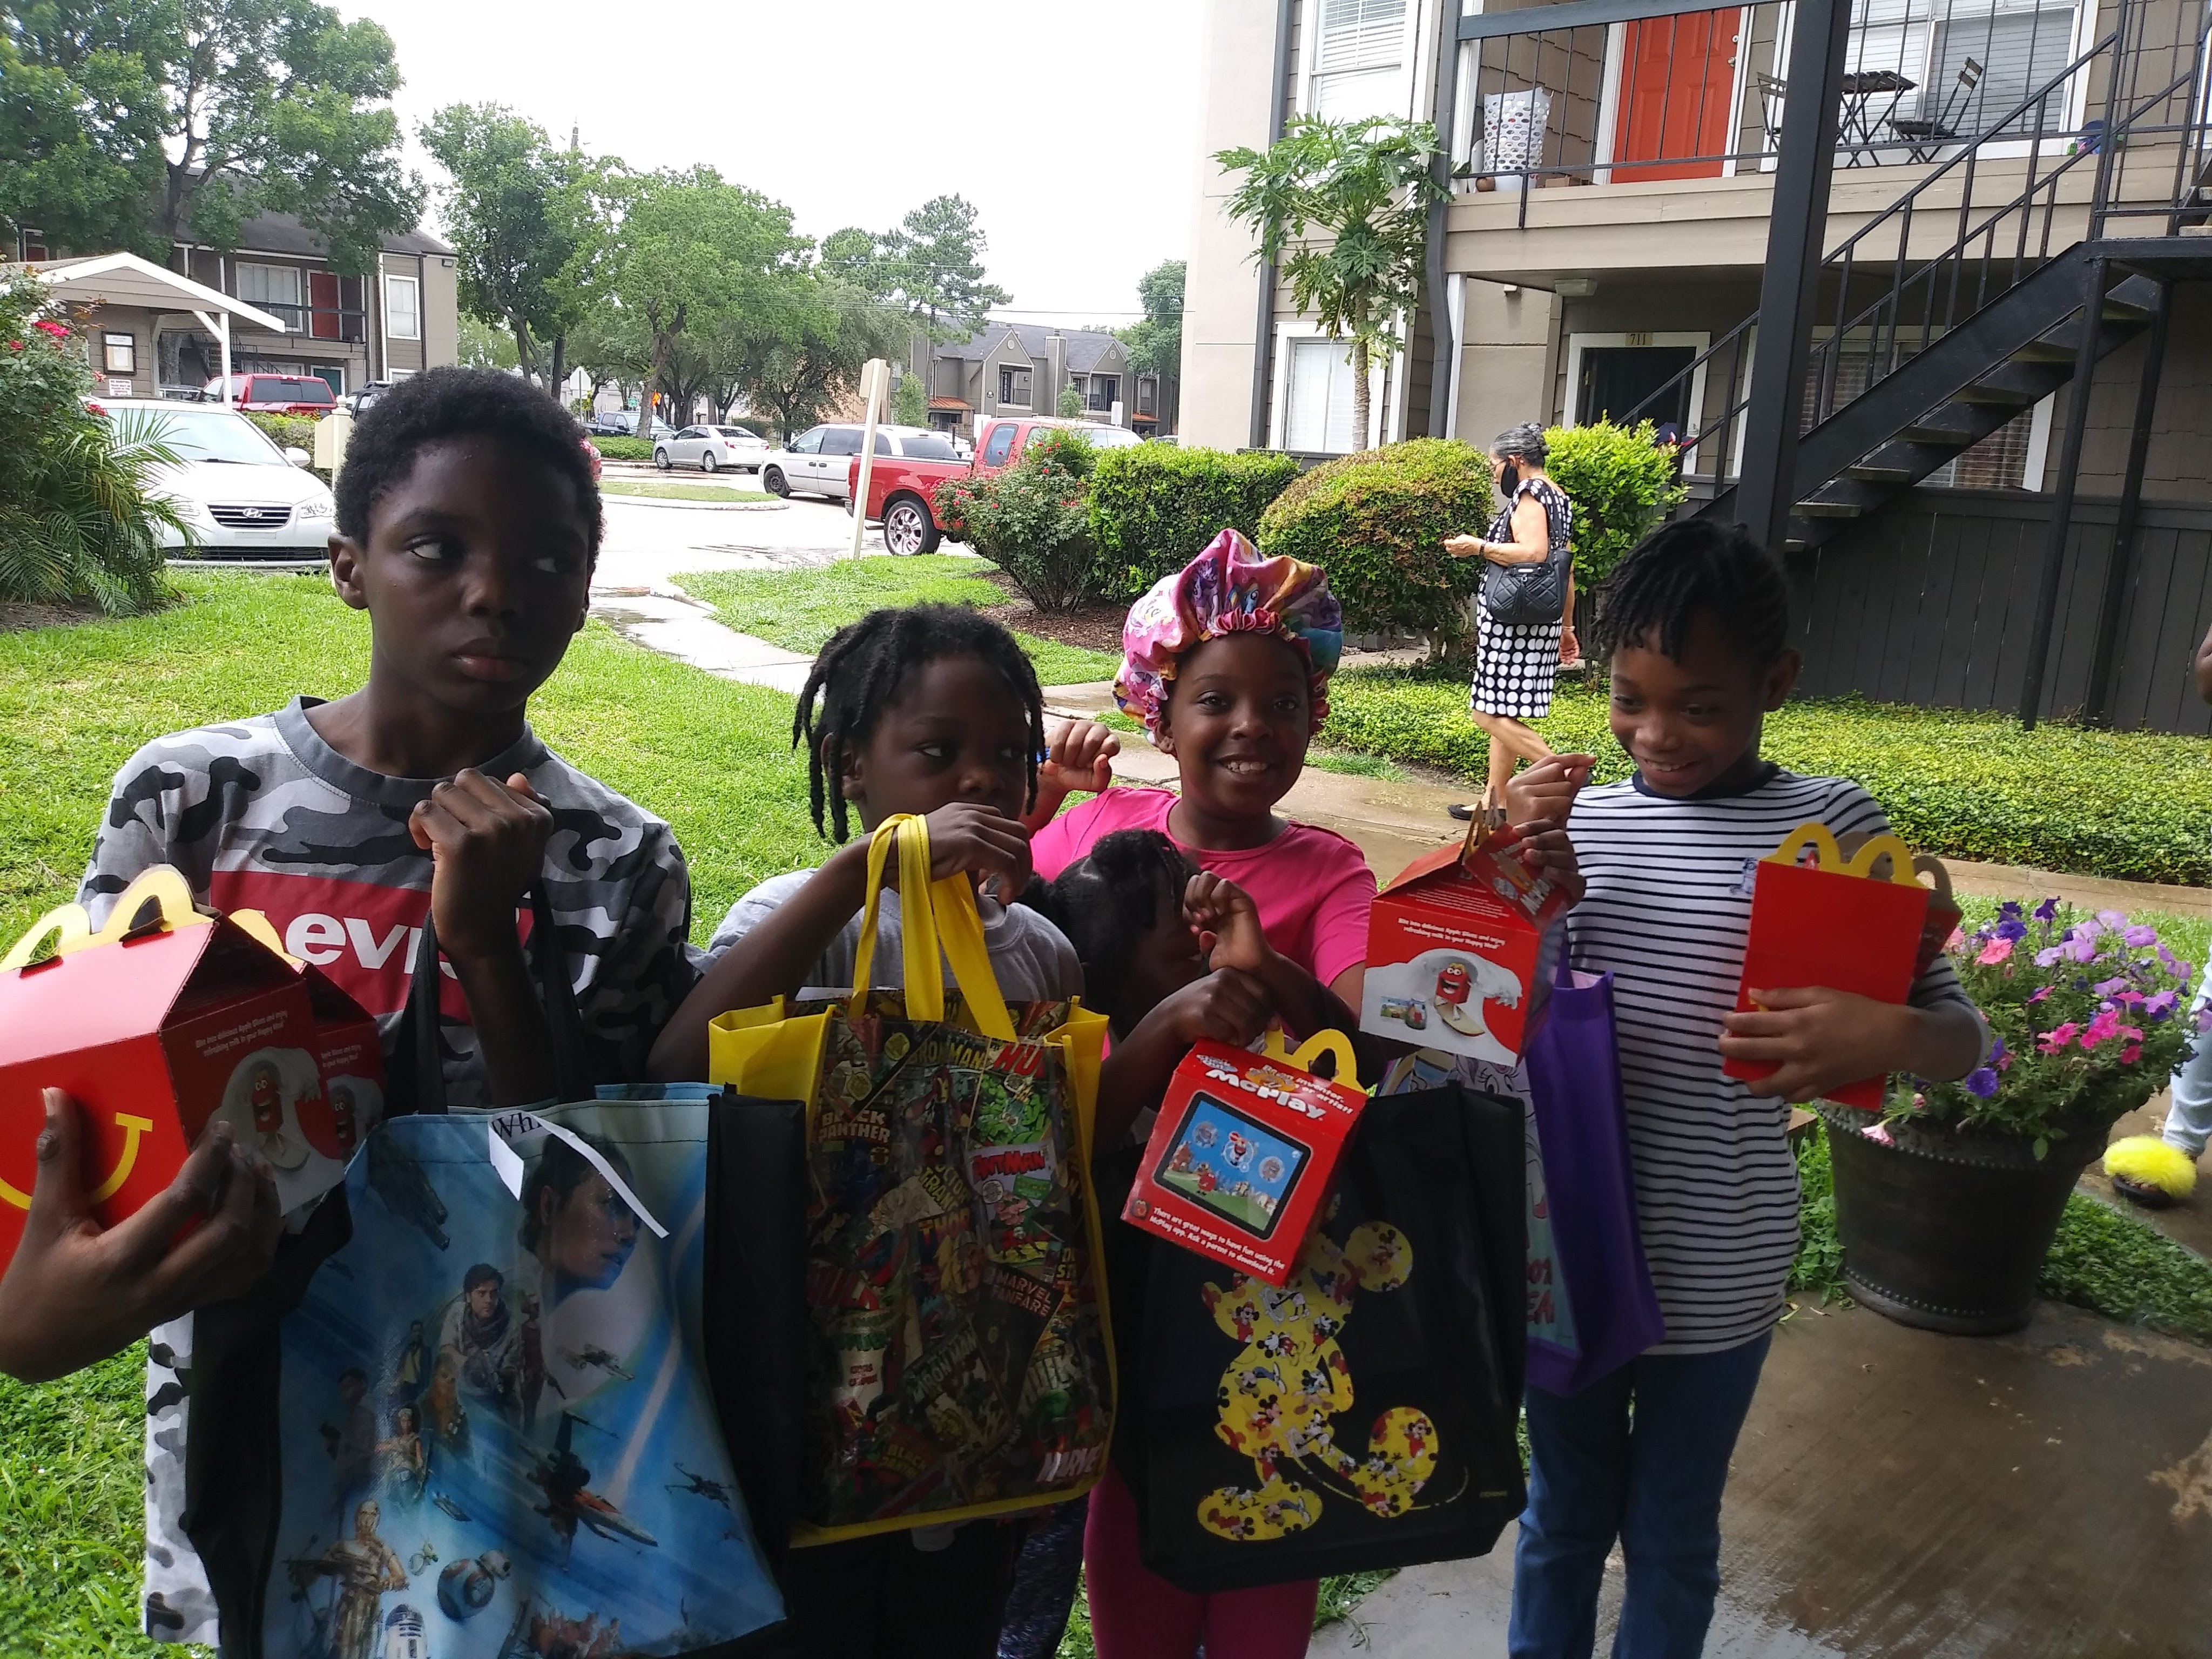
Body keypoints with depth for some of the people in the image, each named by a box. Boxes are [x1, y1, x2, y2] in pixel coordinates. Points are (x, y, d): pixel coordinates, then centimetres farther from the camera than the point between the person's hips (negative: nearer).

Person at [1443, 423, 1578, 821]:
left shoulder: (1529, 493, -10)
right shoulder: (1558, 497, 19)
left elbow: (1533, 553, -26)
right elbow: (1566, 568, 21)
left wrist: (1479, 547, -16)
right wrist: (1567, 626, 25)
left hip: (1513, 619, -10)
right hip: (1541, 619, 10)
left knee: (1490, 714, -8)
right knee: (1505, 712, 13)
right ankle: (1494, 800, 17)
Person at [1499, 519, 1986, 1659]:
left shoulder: (1831, 825, -10)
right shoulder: (1578, 815, -4)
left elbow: (1962, 1037, -5)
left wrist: (1887, 1033, -28)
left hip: (1716, 1271, -2)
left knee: (1672, 1535, 20)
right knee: (1563, 1511, 23)